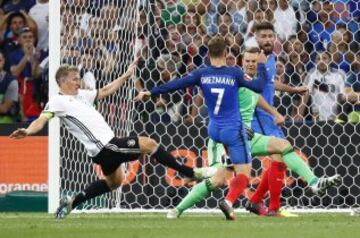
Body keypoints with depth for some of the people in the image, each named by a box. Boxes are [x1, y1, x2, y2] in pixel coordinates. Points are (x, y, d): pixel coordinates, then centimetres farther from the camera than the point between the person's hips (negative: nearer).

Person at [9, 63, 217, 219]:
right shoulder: (57, 102, -10)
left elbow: (105, 91, 25)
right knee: (149, 144, -9)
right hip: (104, 146, -10)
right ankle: (192, 173, 0)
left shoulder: (80, 95, 14)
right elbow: (42, 120, -24)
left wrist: (126, 76, 24)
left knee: (114, 181, 30)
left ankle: (72, 203, 30)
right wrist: (27, 131, -44)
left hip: (106, 145, 10)